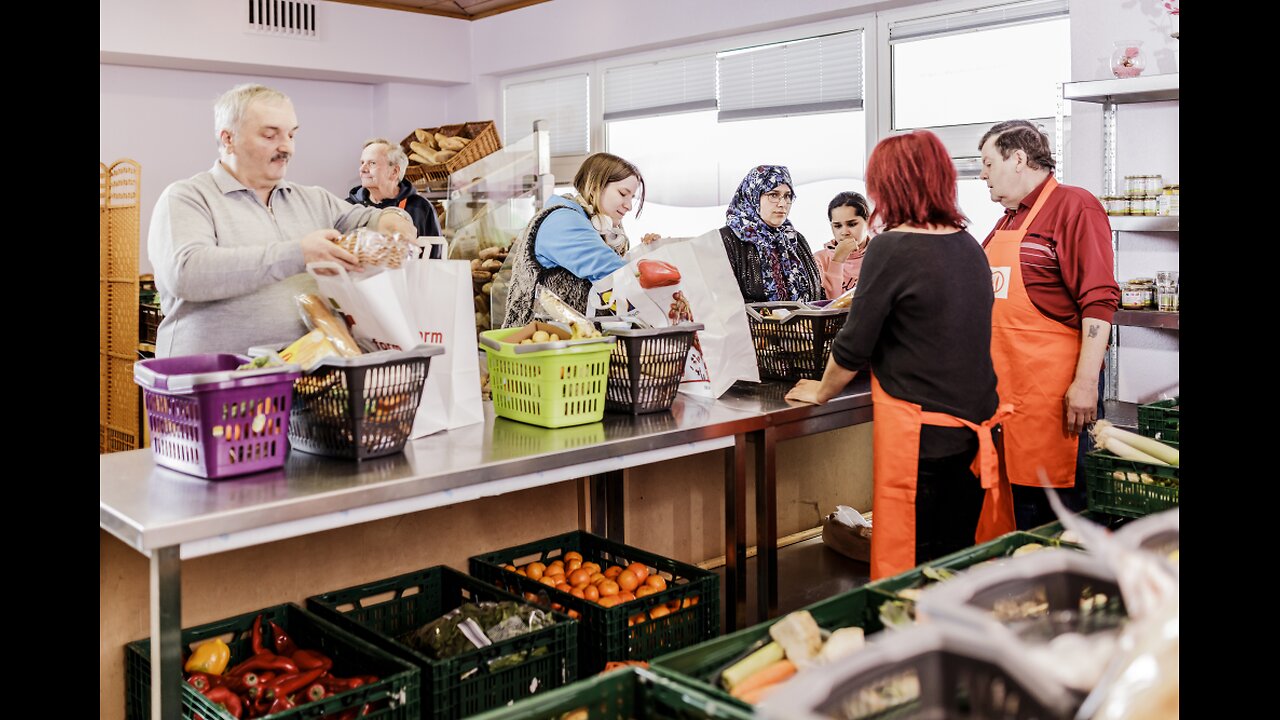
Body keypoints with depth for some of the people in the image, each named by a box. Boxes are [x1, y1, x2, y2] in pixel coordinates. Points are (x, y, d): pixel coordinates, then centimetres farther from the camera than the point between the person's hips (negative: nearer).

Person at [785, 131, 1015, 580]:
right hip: (975, 424, 7)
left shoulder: (892, 248, -13)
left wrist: (821, 392, 7)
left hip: (919, 432, -7)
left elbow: (854, 346, -9)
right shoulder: (969, 246, 8)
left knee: (910, 566, 4)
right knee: (963, 561, 16)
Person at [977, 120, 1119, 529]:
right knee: (1021, 499, 14)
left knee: (1065, 497, -1)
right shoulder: (1008, 219, 17)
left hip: (1056, 385, -8)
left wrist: (1086, 383, -21)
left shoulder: (1073, 207, -8)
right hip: (1008, 385, 8)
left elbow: (1099, 301, -16)